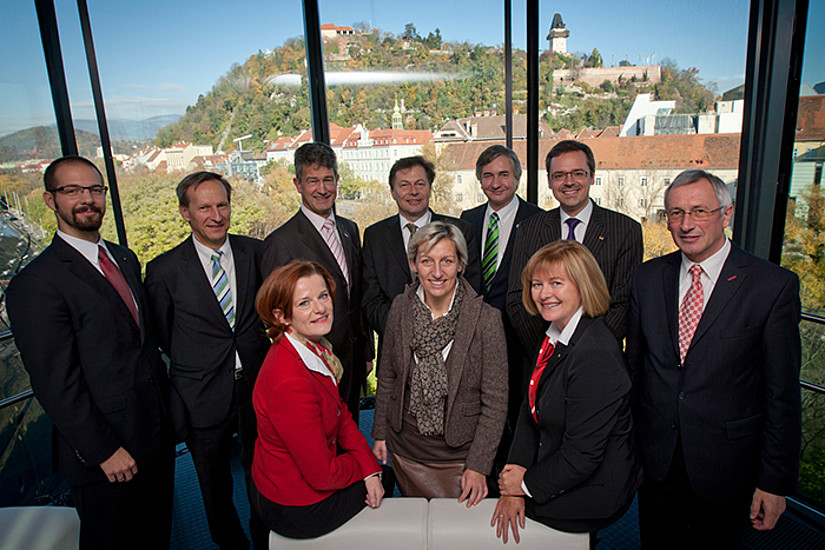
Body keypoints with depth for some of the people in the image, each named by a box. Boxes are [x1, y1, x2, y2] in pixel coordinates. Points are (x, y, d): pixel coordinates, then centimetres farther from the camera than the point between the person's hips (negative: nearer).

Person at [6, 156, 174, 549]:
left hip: (157, 435, 7)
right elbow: (55, 384, -18)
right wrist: (104, 451, -16)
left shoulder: (125, 259, 7)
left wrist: (166, 410, 9)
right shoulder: (36, 284, -17)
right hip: (106, 455, -6)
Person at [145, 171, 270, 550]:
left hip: (259, 388, 2)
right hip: (204, 399, -1)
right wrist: (194, 370, 2)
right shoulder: (164, 270, -10)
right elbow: (162, 337, 0)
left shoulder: (254, 252, -4)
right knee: (216, 489, 19)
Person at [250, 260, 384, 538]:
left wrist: (372, 470, -6)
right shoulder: (289, 382, -35)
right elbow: (323, 475, -27)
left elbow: (341, 413, 2)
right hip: (296, 511, -7)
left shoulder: (315, 347, -7)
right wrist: (364, 465, -8)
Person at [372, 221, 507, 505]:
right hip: (405, 450, 3)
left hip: (459, 454, -3)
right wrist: (380, 433, 7)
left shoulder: (486, 318, -18)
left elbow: (495, 401, -13)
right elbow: (387, 375, 4)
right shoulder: (400, 307, -8)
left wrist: (478, 466, -12)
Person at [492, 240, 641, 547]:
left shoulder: (596, 355, -30)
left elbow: (582, 456, -26)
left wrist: (527, 484, -12)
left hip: (590, 495, -7)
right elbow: (531, 411, 2)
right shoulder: (556, 335, -1)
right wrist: (518, 471, -7)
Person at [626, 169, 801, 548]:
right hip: (655, 457, 3)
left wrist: (775, 481, -7)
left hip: (725, 465, -2)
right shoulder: (647, 277, -1)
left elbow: (783, 393, -9)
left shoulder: (774, 285, -11)